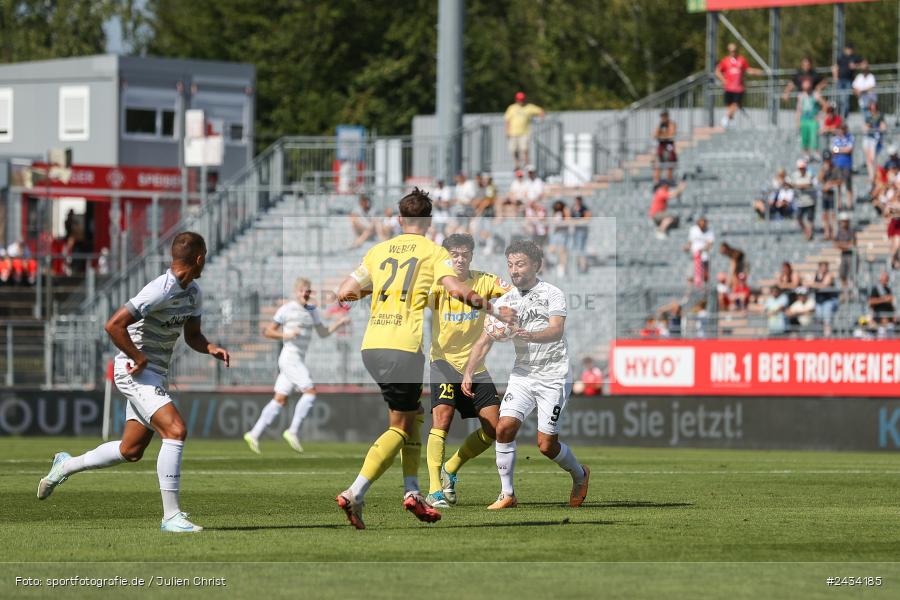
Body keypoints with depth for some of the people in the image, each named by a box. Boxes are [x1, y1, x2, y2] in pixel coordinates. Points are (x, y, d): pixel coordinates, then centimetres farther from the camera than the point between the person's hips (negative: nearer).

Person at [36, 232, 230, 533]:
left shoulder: (193, 292, 7)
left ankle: (66, 465, 35)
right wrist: (138, 358, -22)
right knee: (176, 430, -22)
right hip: (135, 372, -10)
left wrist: (212, 349, -2)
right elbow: (114, 325, -28)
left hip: (155, 374, 10)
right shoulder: (160, 291, -24)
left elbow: (192, 336, 18)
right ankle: (171, 516, -19)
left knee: (131, 451, 15)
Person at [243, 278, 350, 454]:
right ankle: (293, 431, -13)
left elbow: (323, 333, 20)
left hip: (298, 360, 8)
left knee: (280, 400, 7)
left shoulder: (312, 311, 14)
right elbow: (267, 332, -5)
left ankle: (254, 434, 10)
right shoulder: (286, 309, -8)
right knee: (311, 391, -17)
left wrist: (339, 322, 6)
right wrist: (286, 335, -20)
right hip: (290, 358, -8)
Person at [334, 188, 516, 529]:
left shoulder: (379, 251, 14)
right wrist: (494, 311, -6)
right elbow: (457, 290, -15)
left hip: (372, 344, 6)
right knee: (400, 428, 1)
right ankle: (355, 494, -13)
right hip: (404, 347, -6)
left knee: (413, 415, 20)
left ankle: (412, 491, 13)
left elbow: (344, 293, 14)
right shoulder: (434, 252, 1)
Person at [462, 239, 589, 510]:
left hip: (553, 378, -5)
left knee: (546, 444, -6)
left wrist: (528, 335, -41)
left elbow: (557, 330, -22)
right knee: (504, 428, -13)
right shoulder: (505, 301, 7)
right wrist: (468, 373, -9)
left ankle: (580, 475, 25)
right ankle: (507, 495, -2)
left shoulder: (552, 294, -7)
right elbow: (485, 340, 4)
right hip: (522, 375, 5)